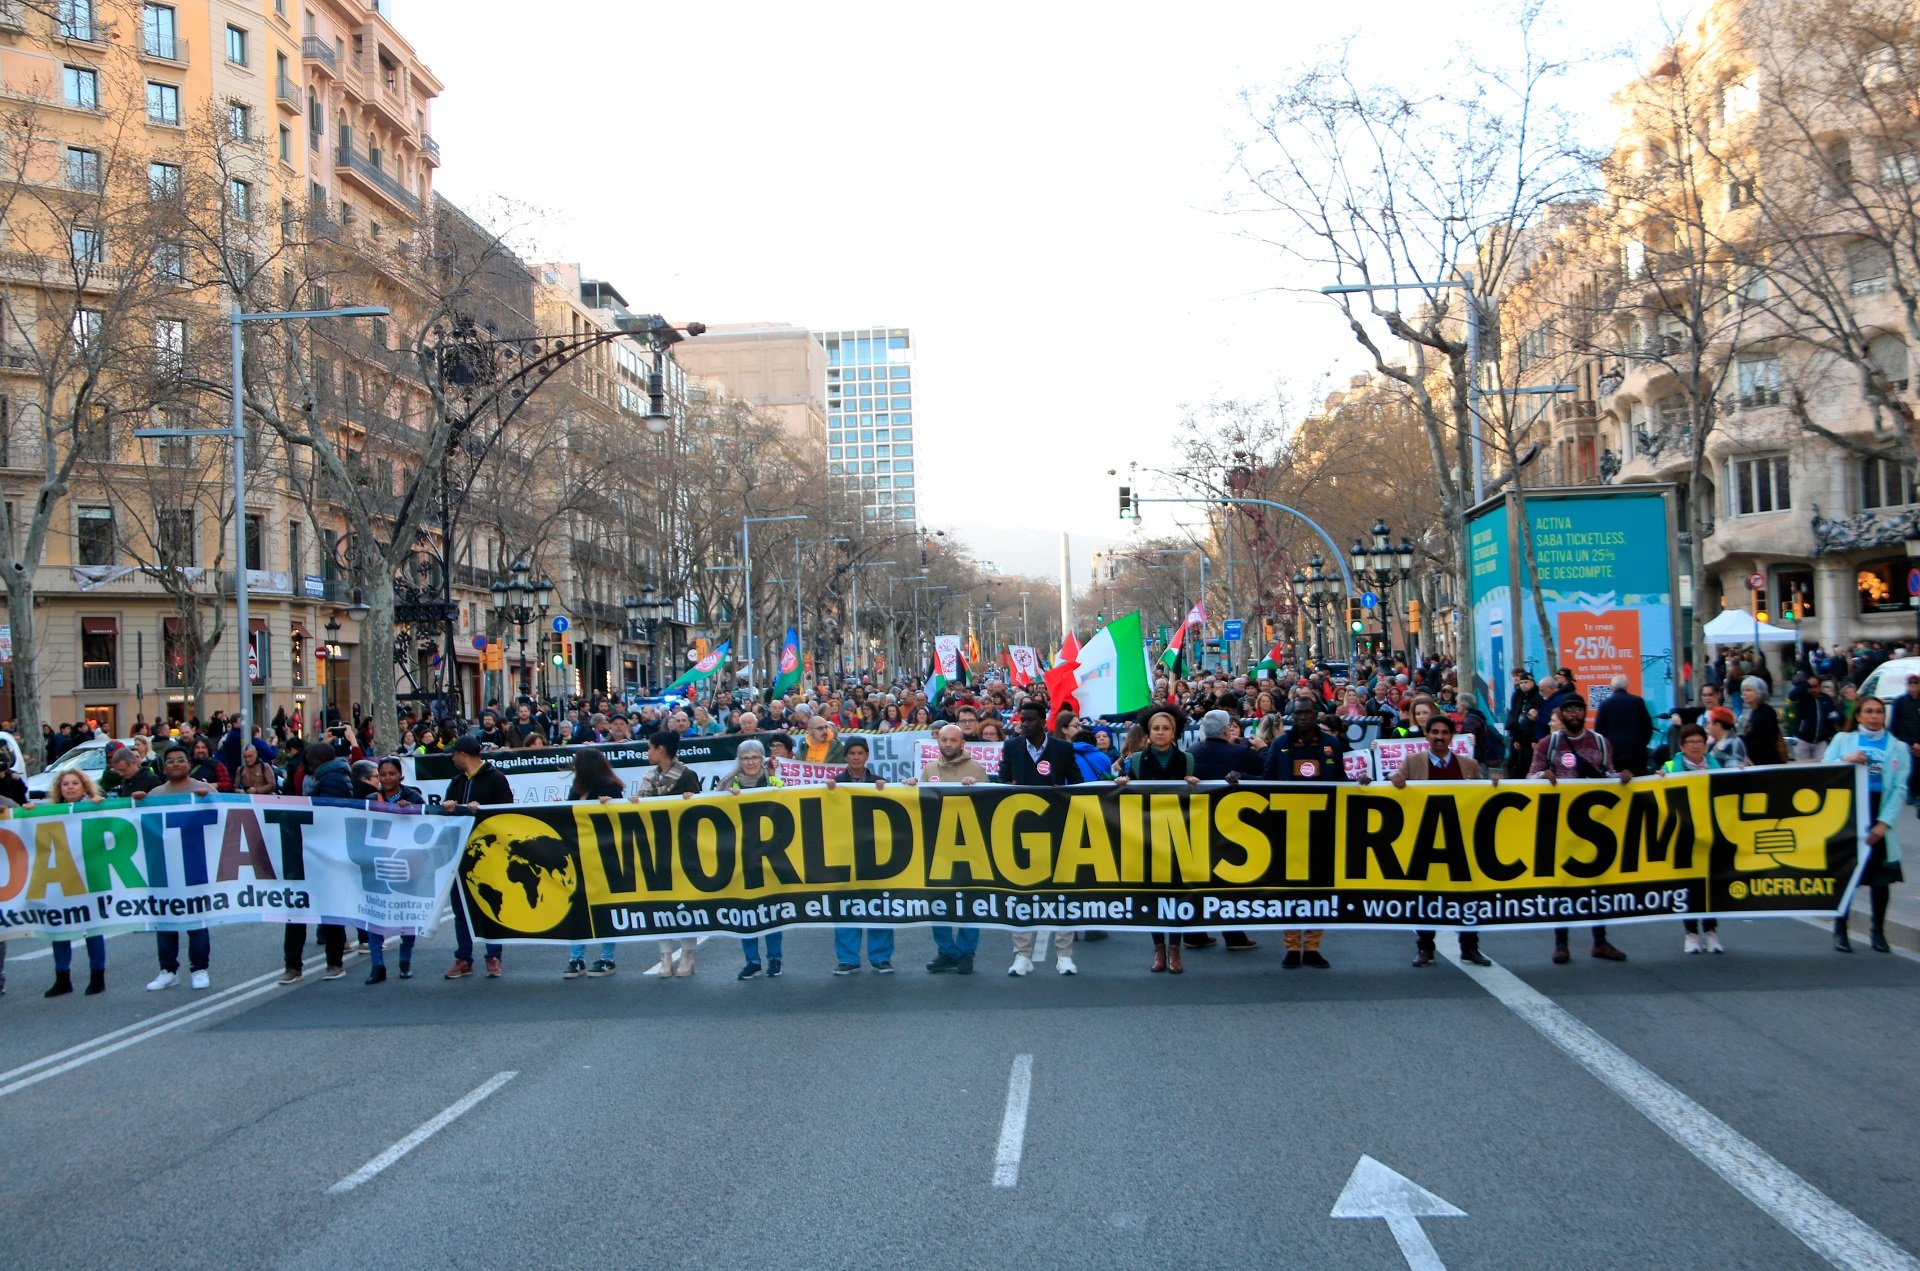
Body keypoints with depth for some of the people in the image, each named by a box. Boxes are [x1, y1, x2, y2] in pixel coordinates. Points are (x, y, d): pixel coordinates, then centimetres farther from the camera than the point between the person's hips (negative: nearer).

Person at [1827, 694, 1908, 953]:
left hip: (1880, 820, 1)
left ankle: (1878, 930, 17)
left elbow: (1900, 789, 0)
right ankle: (1840, 929, 9)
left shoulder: (1896, 747, 7)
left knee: (1880, 876, 3)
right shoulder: (1842, 740, 9)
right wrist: (1845, 760, -18)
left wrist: (1884, 823, -10)